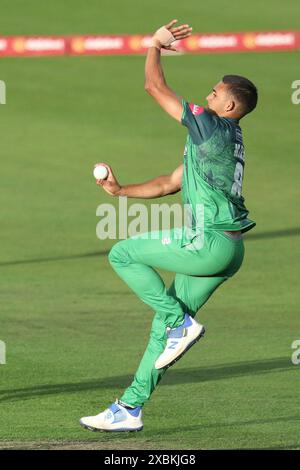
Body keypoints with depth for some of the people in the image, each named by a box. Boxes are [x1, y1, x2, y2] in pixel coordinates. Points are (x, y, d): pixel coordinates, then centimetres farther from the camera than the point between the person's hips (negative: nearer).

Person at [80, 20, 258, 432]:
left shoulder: (212, 127, -11)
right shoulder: (221, 139, 19)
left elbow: (155, 87, -9)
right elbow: (170, 184, 24)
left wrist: (155, 46, 5)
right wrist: (120, 190, 16)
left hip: (209, 243, -10)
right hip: (227, 249, 10)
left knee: (122, 254, 3)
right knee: (164, 322, 13)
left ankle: (182, 322, -2)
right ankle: (130, 409, 17)